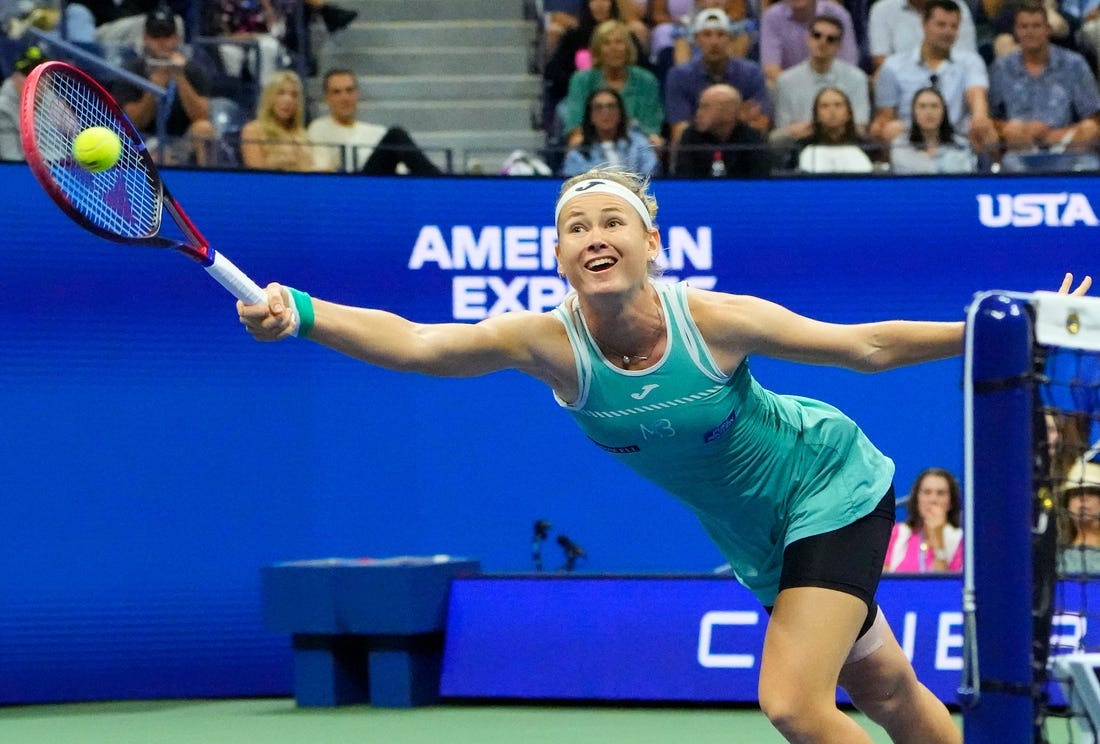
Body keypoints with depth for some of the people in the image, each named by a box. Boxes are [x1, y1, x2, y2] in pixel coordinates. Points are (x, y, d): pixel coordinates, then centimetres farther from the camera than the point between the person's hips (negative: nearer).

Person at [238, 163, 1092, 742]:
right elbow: (416, 342, -38)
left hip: (833, 484, -4)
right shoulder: (550, 344, -23)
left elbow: (866, 344, -16)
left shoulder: (714, 320, -28)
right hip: (768, 541, 4)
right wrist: (300, 313, -53)